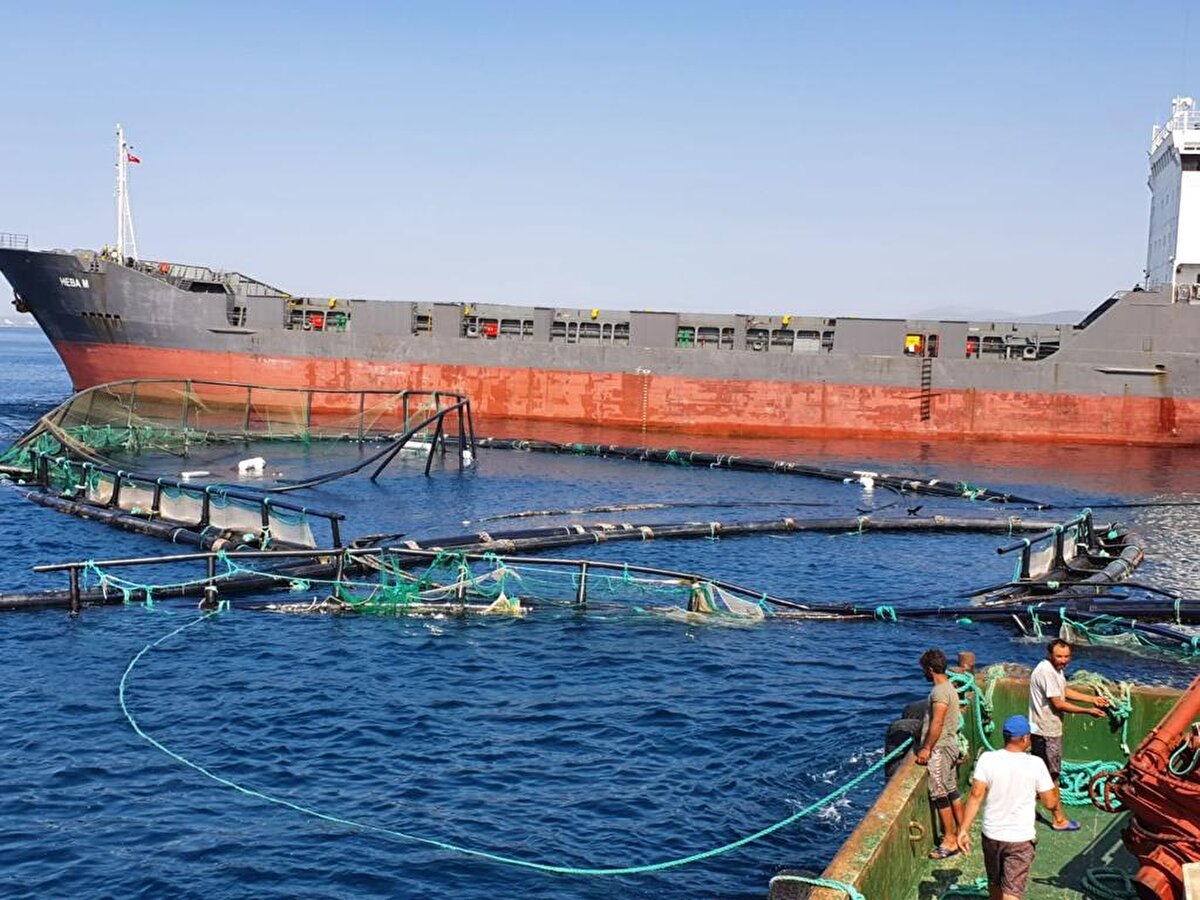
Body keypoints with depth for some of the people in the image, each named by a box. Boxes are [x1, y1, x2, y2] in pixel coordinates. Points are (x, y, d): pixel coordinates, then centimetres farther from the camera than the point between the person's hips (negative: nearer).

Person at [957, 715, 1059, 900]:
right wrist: (1054, 786, 16)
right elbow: (1050, 803, -5)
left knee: (995, 884, 24)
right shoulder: (1035, 764, -12)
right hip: (1021, 839, -3)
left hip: (991, 835, 3)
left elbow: (976, 795, -12)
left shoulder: (987, 759, -9)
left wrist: (964, 830, -9)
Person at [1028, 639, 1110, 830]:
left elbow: (1065, 691, 19)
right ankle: (1059, 820, 8)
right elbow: (1058, 704, -23)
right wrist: (1088, 711, -19)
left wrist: (1093, 699, 11)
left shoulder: (1055, 669, 6)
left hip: (1044, 728, 10)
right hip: (1047, 731, -10)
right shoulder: (1046, 672, -25)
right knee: (1052, 774, 0)